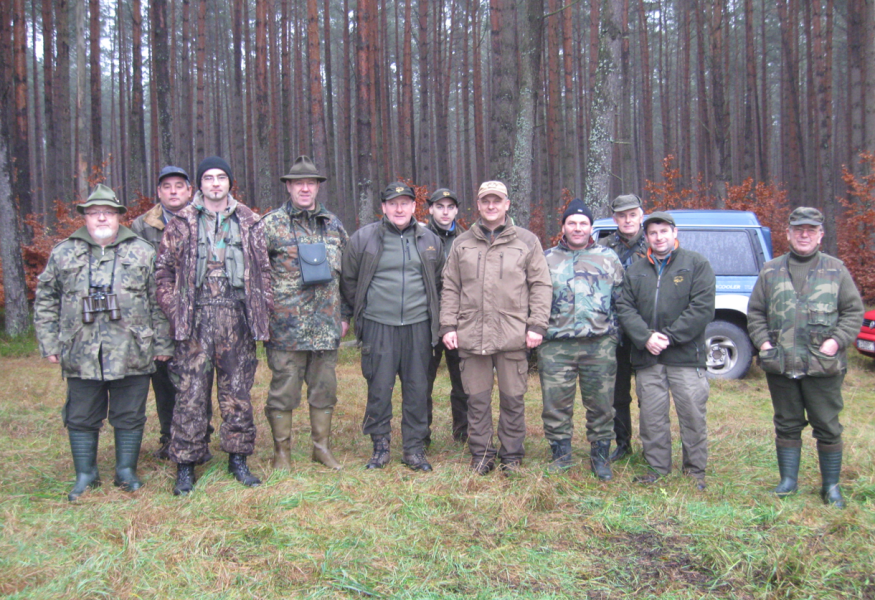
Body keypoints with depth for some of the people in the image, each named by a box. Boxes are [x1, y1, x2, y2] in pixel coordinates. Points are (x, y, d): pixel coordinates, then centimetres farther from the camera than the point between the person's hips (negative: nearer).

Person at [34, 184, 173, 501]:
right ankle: (85, 475, 23)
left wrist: (162, 344, 2)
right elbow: (45, 302, 11)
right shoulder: (63, 253, 8)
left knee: (129, 416, 7)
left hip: (131, 354, -1)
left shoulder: (142, 253, 5)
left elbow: (159, 302, 5)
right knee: (82, 418, 9)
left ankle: (126, 471, 22)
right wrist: (49, 344, 5)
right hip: (80, 354, 1)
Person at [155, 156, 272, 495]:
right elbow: (164, 271, 6)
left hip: (237, 318, 2)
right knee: (191, 393, -1)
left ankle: (238, 460, 18)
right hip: (196, 318, -1)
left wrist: (262, 307, 4)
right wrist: (174, 311, -3)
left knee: (238, 392, 7)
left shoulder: (248, 223, 11)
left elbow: (263, 269, 13)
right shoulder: (181, 224, 7)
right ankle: (185, 466, 9)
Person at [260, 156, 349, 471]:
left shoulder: (333, 224, 12)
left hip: (327, 324, 4)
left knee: (324, 388, 12)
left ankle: (321, 446, 26)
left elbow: (345, 271, 18)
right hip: (286, 325, -4)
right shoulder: (271, 224, -2)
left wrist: (344, 314, 14)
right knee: (284, 389, 3)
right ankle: (281, 452, 17)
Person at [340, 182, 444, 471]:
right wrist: (350, 314, 11)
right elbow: (348, 280, 9)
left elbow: (439, 282, 20)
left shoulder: (430, 240, 9)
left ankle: (414, 448, 18)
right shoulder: (363, 238, 1)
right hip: (378, 326, -2)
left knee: (417, 389, 6)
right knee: (379, 388, 2)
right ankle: (380, 445, 18)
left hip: (418, 326, 2)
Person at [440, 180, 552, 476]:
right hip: (471, 335, 2)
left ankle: (512, 454, 19)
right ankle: (481, 453, 20)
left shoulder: (527, 241, 7)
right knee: (477, 399, 8)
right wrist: (448, 326, 5)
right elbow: (450, 288, 14)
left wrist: (537, 326, -3)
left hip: (513, 336, -2)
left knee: (513, 399, 5)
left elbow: (541, 285, 5)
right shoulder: (462, 243, 13)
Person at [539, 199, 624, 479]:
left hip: (600, 344, 0)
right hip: (556, 345, 0)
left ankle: (600, 456, 19)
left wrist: (615, 332, 7)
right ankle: (561, 454, 18)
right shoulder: (547, 259, 13)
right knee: (556, 404, 3)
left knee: (601, 404, 4)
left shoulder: (608, 257, 13)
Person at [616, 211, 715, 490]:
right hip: (647, 359, 3)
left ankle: (696, 471, 15)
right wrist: (645, 337, -12)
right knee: (651, 417, 7)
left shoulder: (696, 264, 3)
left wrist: (669, 336, -13)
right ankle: (658, 469, 20)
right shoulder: (635, 271, 14)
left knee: (693, 415, 0)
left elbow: (702, 308, -7)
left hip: (686, 355, -3)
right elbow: (625, 308, 6)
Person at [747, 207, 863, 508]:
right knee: (787, 425, 11)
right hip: (781, 366, 1)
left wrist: (837, 341, -8)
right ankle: (788, 480, 22)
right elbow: (755, 312, 12)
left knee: (828, 427, 5)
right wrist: (762, 341, -2)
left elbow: (854, 312, 6)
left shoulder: (836, 270, 7)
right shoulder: (770, 271, 10)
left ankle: (831, 486, 19)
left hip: (823, 366, -1)